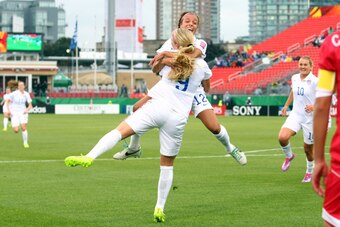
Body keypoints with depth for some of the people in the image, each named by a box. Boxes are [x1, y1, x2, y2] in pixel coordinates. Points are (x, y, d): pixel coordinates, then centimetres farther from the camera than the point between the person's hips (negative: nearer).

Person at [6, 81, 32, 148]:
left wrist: (27, 109, -21)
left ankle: (25, 143, 1)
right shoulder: (14, 93, -10)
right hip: (14, 113, -1)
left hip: (23, 112, 1)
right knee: (16, 131, -10)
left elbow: (30, 105, 0)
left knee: (24, 128, -15)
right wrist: (9, 110, -9)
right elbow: (7, 101, 2)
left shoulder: (26, 94, -3)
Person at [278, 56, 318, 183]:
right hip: (295, 115, 4)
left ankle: (310, 171, 33)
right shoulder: (294, 78, 3)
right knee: (282, 137, -21)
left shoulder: (315, 81, -14)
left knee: (308, 147, 6)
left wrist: (314, 106, -28)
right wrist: (286, 105, 24)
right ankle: (289, 156, 11)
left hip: (310, 118, -4)